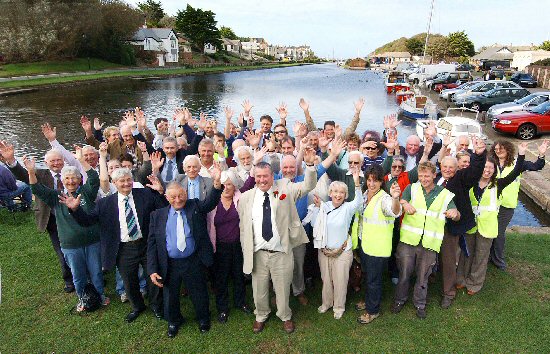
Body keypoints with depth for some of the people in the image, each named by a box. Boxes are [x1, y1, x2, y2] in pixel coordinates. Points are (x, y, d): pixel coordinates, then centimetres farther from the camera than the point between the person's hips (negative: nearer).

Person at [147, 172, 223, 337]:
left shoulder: (195, 207, -3)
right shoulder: (158, 215, -2)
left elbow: (211, 202, -23)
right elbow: (152, 243, -1)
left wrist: (217, 183, -43)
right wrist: (152, 269, -9)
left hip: (194, 262, -1)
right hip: (169, 265, 1)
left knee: (199, 294, 16)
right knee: (170, 296, 18)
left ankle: (203, 319, 45)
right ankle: (174, 321, 48)